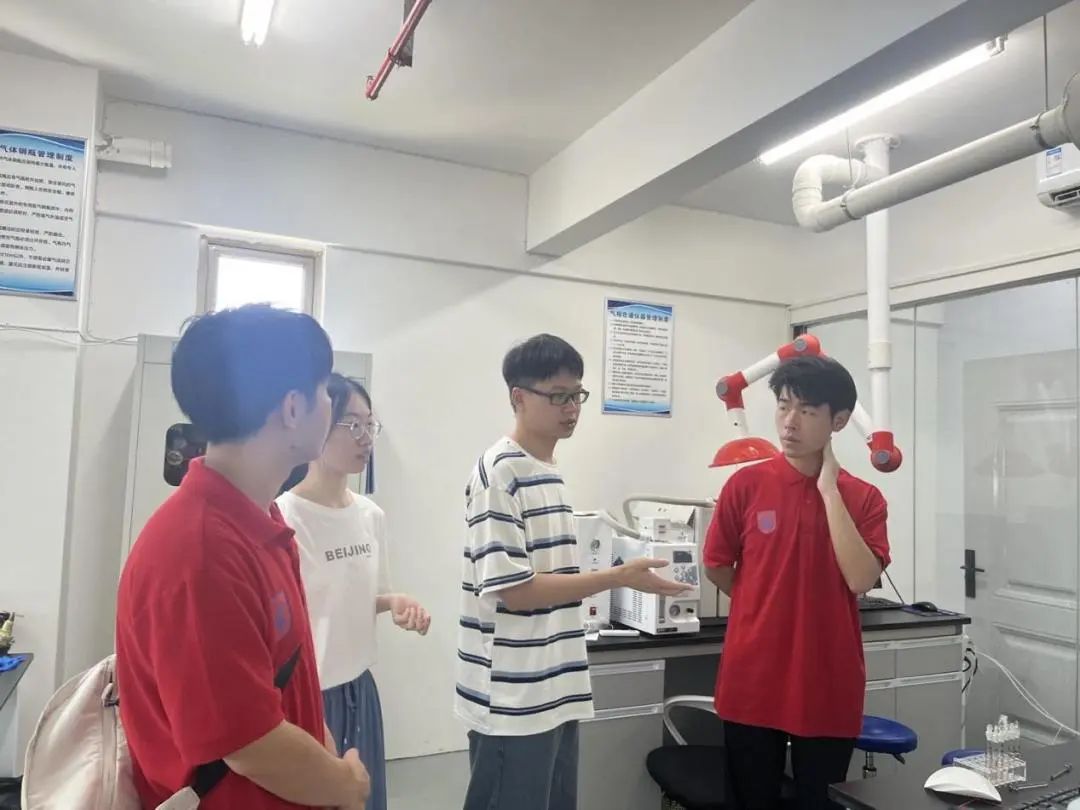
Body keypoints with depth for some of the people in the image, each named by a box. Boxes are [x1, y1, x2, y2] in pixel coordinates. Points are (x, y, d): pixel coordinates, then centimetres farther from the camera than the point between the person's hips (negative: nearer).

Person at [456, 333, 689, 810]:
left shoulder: (548, 472, 11)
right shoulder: (501, 472, -17)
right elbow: (513, 590, -20)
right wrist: (617, 578, -18)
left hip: (555, 693, 8)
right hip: (513, 701, -8)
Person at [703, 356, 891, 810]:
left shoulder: (864, 498, -1)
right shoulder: (746, 484, -4)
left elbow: (860, 579, -17)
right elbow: (716, 568, 5)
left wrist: (829, 489, -15)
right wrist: (766, 608, 8)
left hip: (829, 688, 1)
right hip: (752, 684, 0)